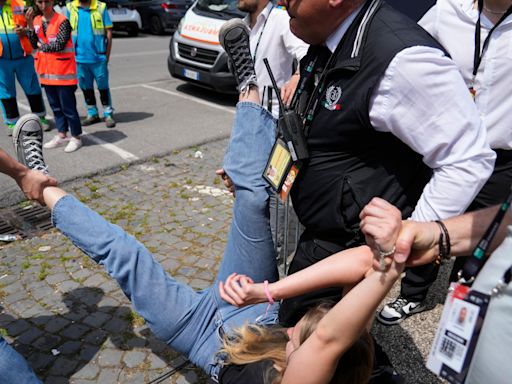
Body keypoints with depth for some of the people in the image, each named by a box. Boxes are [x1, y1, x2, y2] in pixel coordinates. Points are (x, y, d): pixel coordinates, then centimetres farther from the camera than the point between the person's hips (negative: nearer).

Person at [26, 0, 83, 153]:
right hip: (46, 71, 7)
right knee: (55, 106, 14)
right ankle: (61, 135, 24)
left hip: (63, 71, -6)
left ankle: (76, 137, 10)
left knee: (68, 107, -1)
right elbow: (34, 44, 2)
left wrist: (42, 46, -3)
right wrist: (30, 25, -9)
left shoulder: (62, 21, -10)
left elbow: (59, 45, -17)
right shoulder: (36, 21, 9)